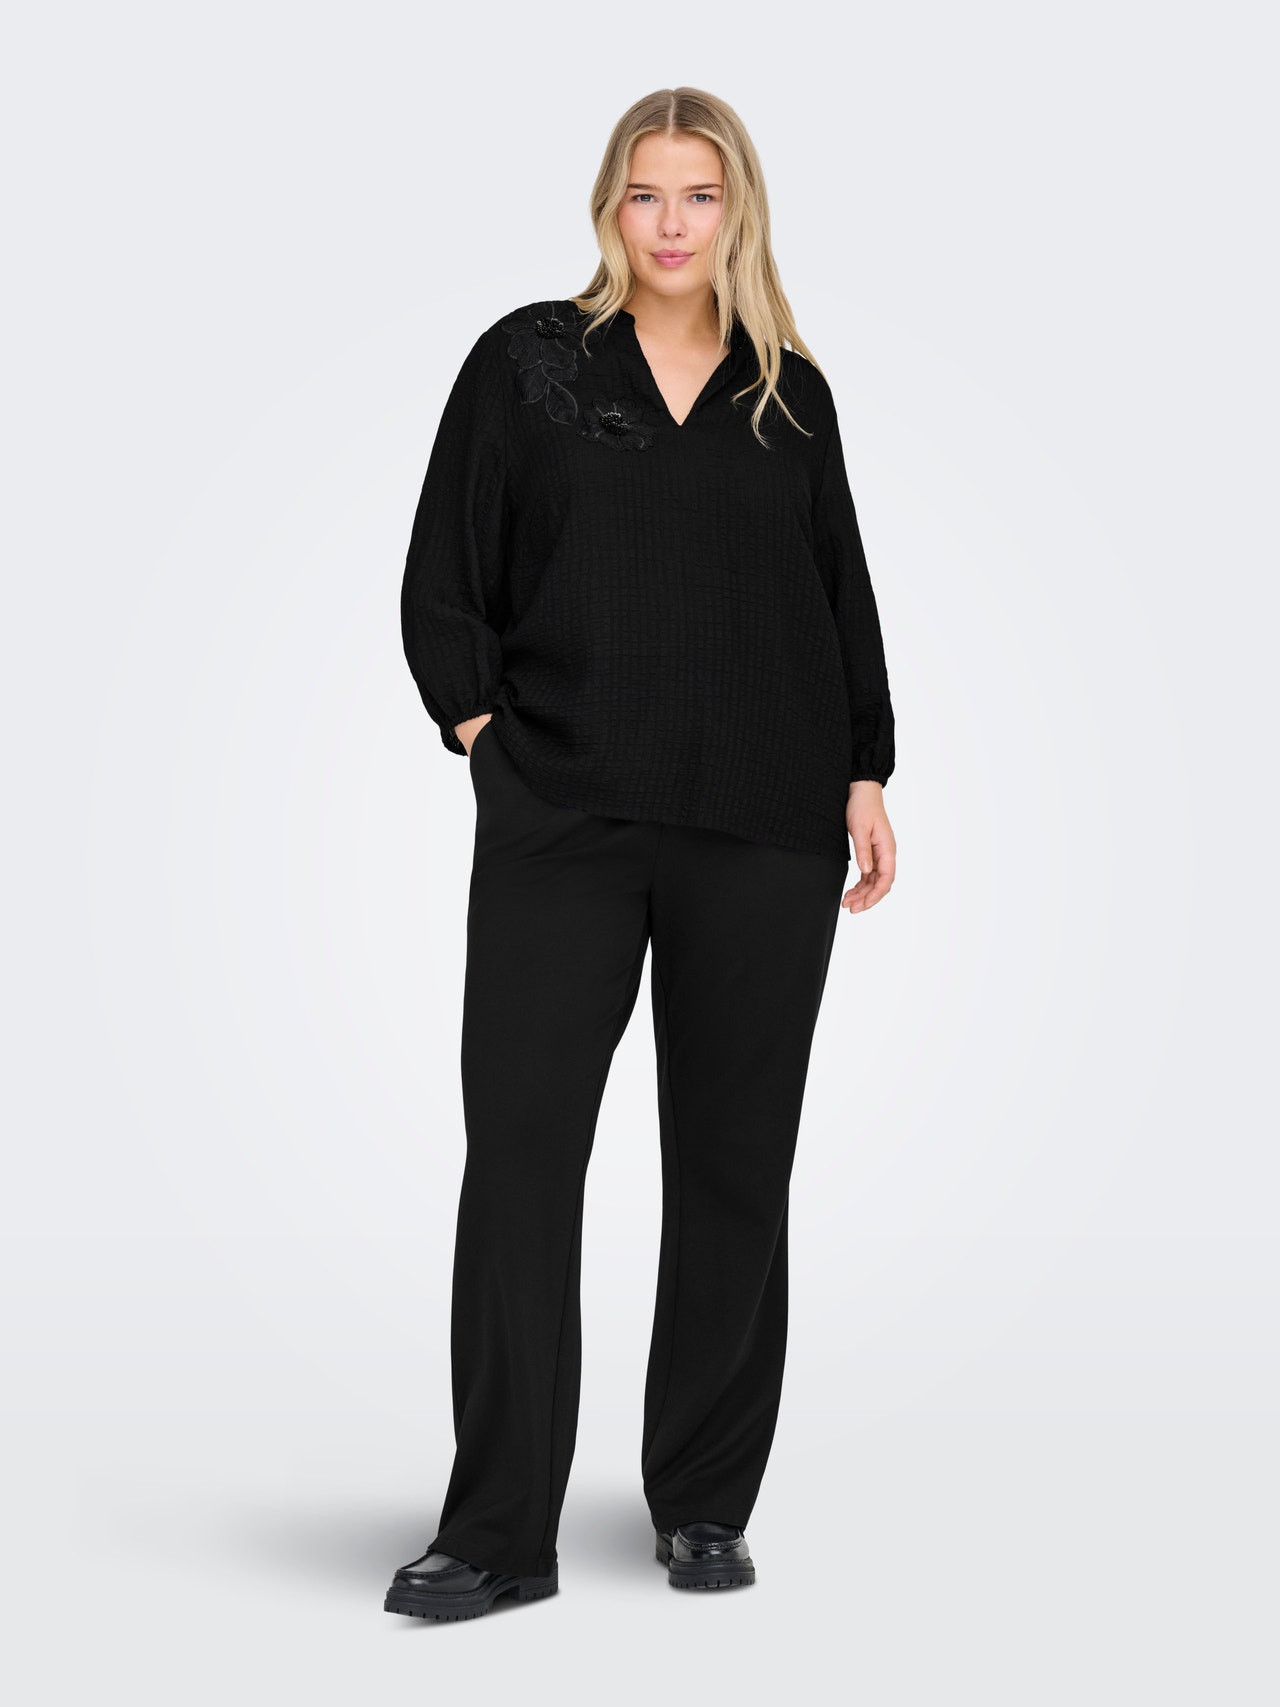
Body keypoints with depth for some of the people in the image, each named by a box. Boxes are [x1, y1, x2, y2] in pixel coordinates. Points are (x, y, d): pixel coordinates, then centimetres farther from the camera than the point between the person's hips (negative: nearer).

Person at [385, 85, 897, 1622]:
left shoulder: (791, 396, 11)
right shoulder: (527, 362, 6)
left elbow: (843, 596, 16)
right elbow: (440, 584, 5)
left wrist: (865, 776, 9)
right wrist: (485, 730, -6)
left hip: (763, 831, 2)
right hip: (562, 825, -2)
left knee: (732, 1160, 7)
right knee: (518, 1150, -6)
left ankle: (704, 1502, 20)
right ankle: (498, 1532, 1)